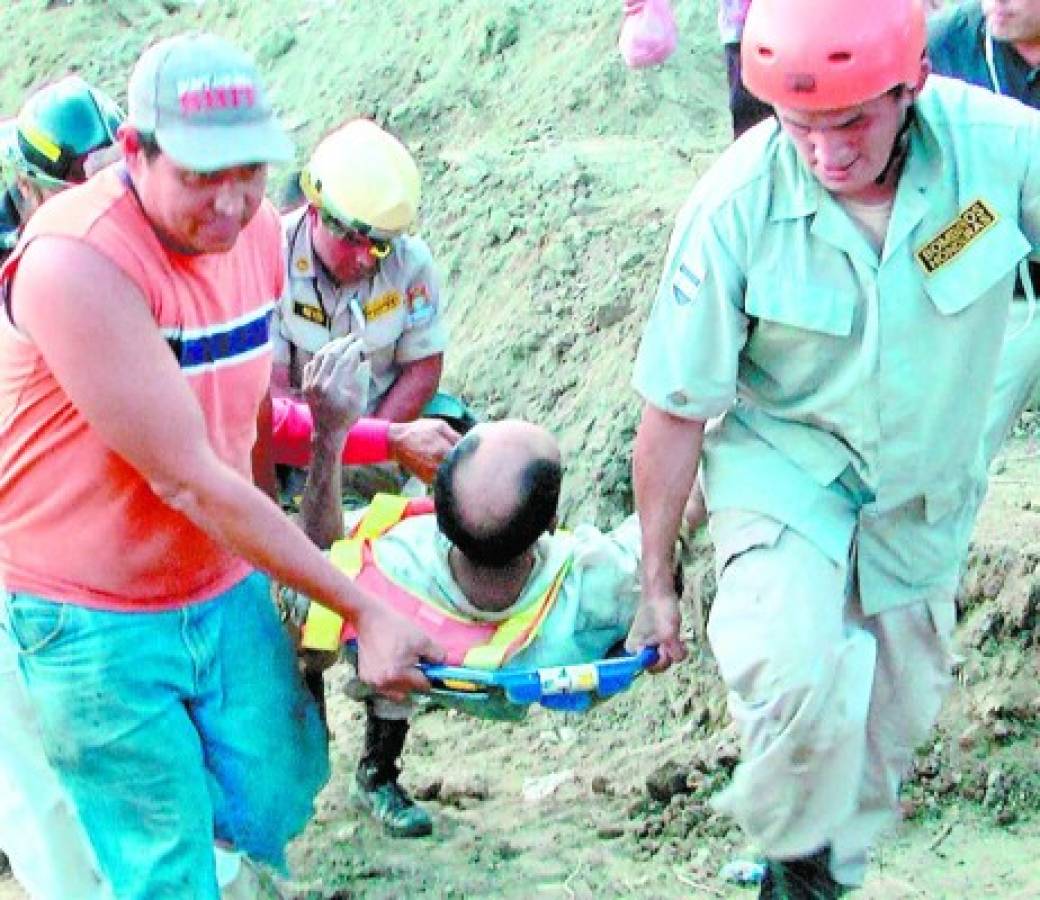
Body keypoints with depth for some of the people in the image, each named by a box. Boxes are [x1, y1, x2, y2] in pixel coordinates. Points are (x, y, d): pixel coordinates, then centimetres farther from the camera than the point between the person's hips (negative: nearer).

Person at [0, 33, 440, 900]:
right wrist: (362, 608, -22)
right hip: (97, 623, -6)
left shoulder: (260, 228, -3)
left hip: (227, 588, 6)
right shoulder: (78, 264, -27)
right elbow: (188, 480, -25)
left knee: (276, 805, 12)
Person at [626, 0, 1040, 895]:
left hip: (926, 494, 3)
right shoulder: (735, 206, -27)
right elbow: (675, 411, -16)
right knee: (798, 678, -29)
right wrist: (656, 582, -6)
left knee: (893, 716, 18)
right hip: (786, 467, -3)